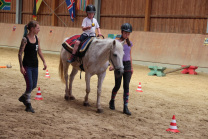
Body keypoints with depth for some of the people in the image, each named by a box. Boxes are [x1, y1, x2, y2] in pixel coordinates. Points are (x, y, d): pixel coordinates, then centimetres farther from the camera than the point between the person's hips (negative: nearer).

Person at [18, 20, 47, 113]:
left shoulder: (37, 39, 6)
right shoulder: (25, 39, -13)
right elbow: (20, 54, -12)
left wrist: (44, 62, 8)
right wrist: (21, 66, -17)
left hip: (35, 65, 7)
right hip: (27, 65, -7)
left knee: (34, 85, 12)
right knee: (29, 85, -8)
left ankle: (23, 97, 37)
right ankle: (28, 105, 8)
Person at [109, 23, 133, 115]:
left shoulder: (129, 43, 9)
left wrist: (131, 67, 17)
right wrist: (113, 65, -21)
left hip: (127, 65, 4)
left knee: (126, 86, -1)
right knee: (117, 85, 3)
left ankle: (125, 107, 0)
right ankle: (112, 101, 30)